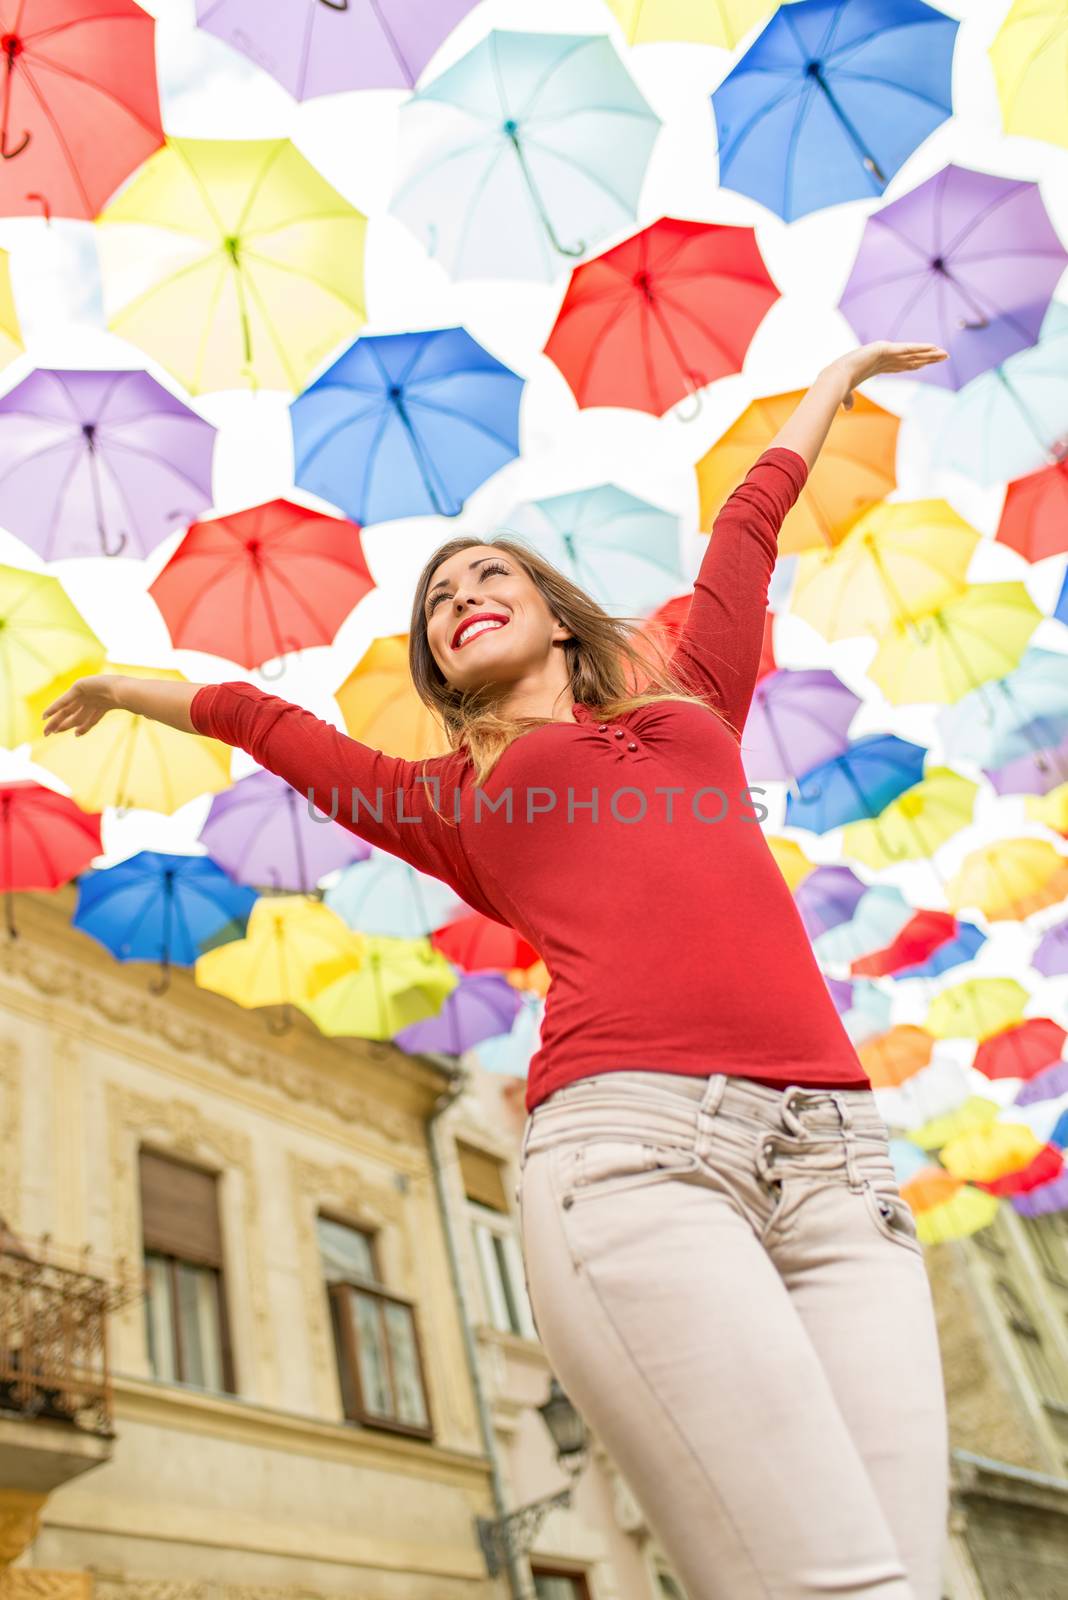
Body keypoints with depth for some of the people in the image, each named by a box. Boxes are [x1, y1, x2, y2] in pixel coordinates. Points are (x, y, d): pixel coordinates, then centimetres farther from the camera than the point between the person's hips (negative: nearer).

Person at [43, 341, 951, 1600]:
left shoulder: (691, 704, 28)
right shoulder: (443, 798, 22)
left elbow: (749, 525, 43)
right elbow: (260, 718, 38)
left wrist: (838, 377, 57)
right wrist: (126, 687, 55)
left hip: (835, 1153, 3)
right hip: (629, 1133, -3)